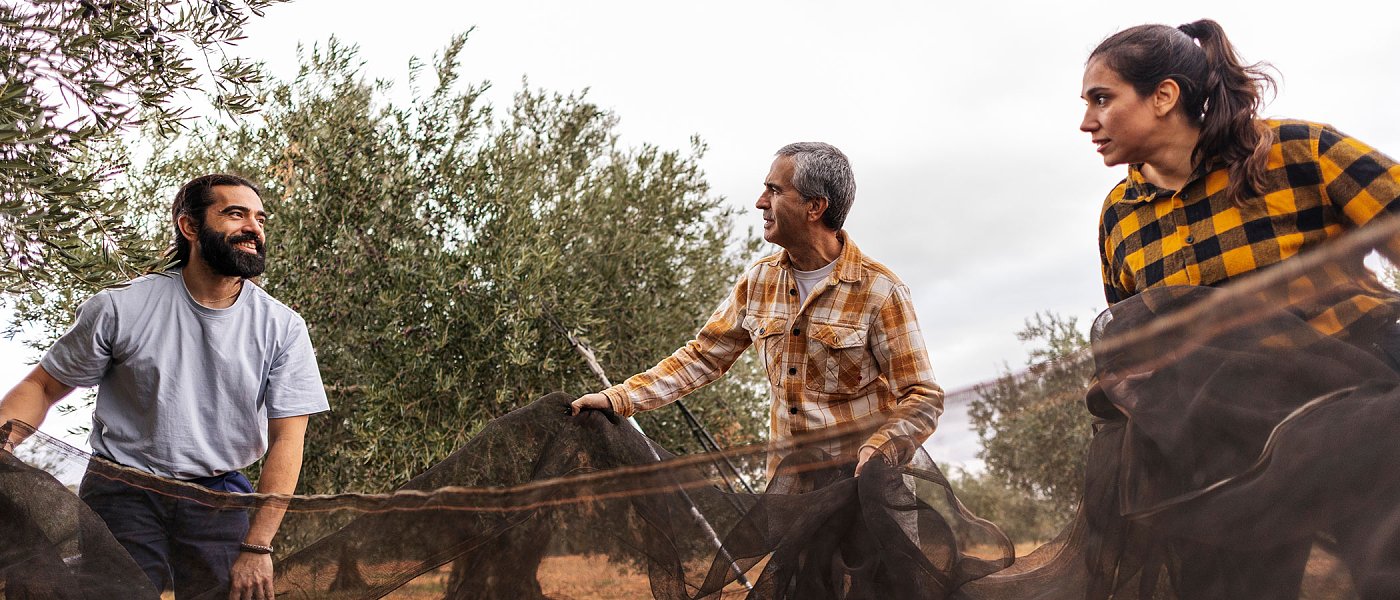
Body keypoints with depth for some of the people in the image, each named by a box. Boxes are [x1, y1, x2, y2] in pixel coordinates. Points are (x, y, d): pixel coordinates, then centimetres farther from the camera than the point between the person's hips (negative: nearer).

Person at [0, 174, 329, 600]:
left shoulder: (283, 328, -5)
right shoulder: (120, 309, -5)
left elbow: (286, 440, -7)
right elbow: (42, 387, 4)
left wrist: (257, 547, -14)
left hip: (219, 498, 1)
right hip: (123, 496, 0)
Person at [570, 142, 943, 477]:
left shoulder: (880, 291, -12)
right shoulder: (759, 282, 4)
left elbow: (922, 399, -11)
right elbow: (702, 357, 9)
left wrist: (876, 453, -28)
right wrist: (618, 399, 0)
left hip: (861, 482, -4)